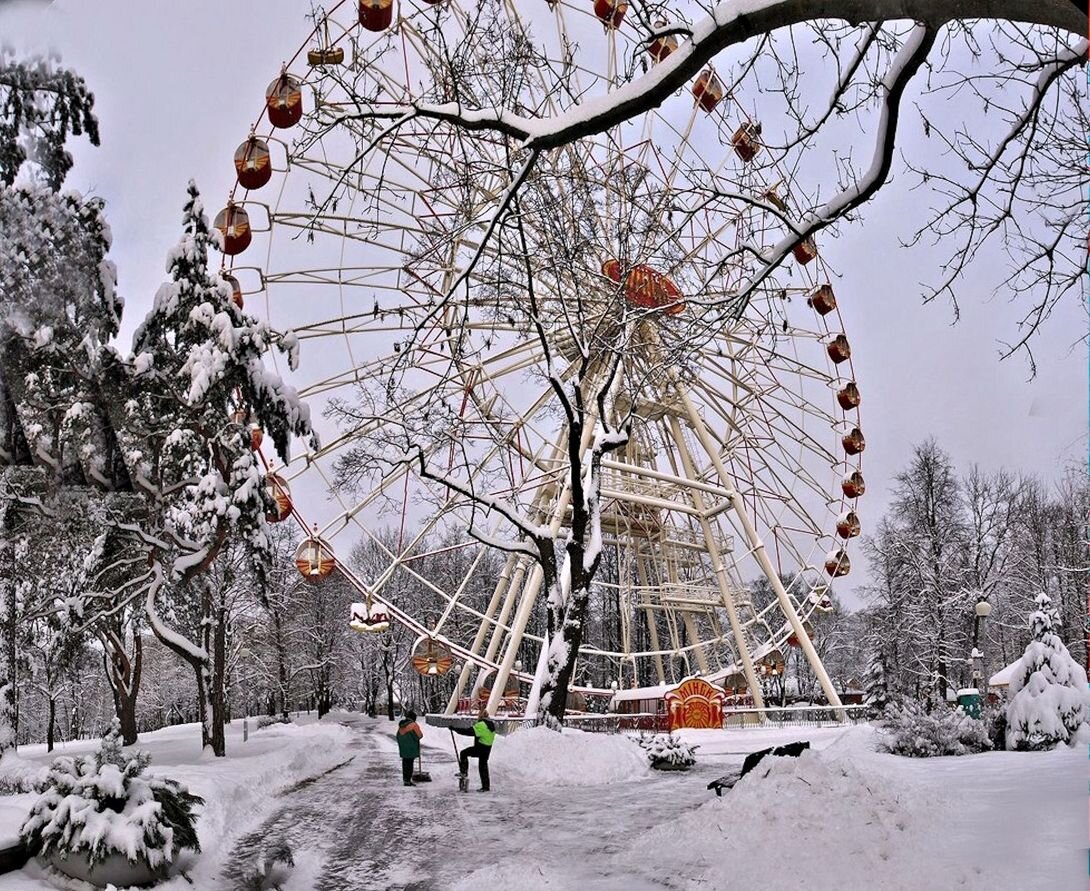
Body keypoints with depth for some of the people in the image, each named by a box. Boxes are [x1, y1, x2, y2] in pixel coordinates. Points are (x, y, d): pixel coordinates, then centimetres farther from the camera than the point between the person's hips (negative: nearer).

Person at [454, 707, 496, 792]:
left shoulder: (481, 725, -18)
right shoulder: (491, 725, 12)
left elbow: (469, 731, -25)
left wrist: (455, 729, -22)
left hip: (480, 748, -9)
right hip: (488, 748, 9)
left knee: (463, 753, 1)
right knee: (483, 766, 16)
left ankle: (464, 772, 0)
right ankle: (486, 786, 19)